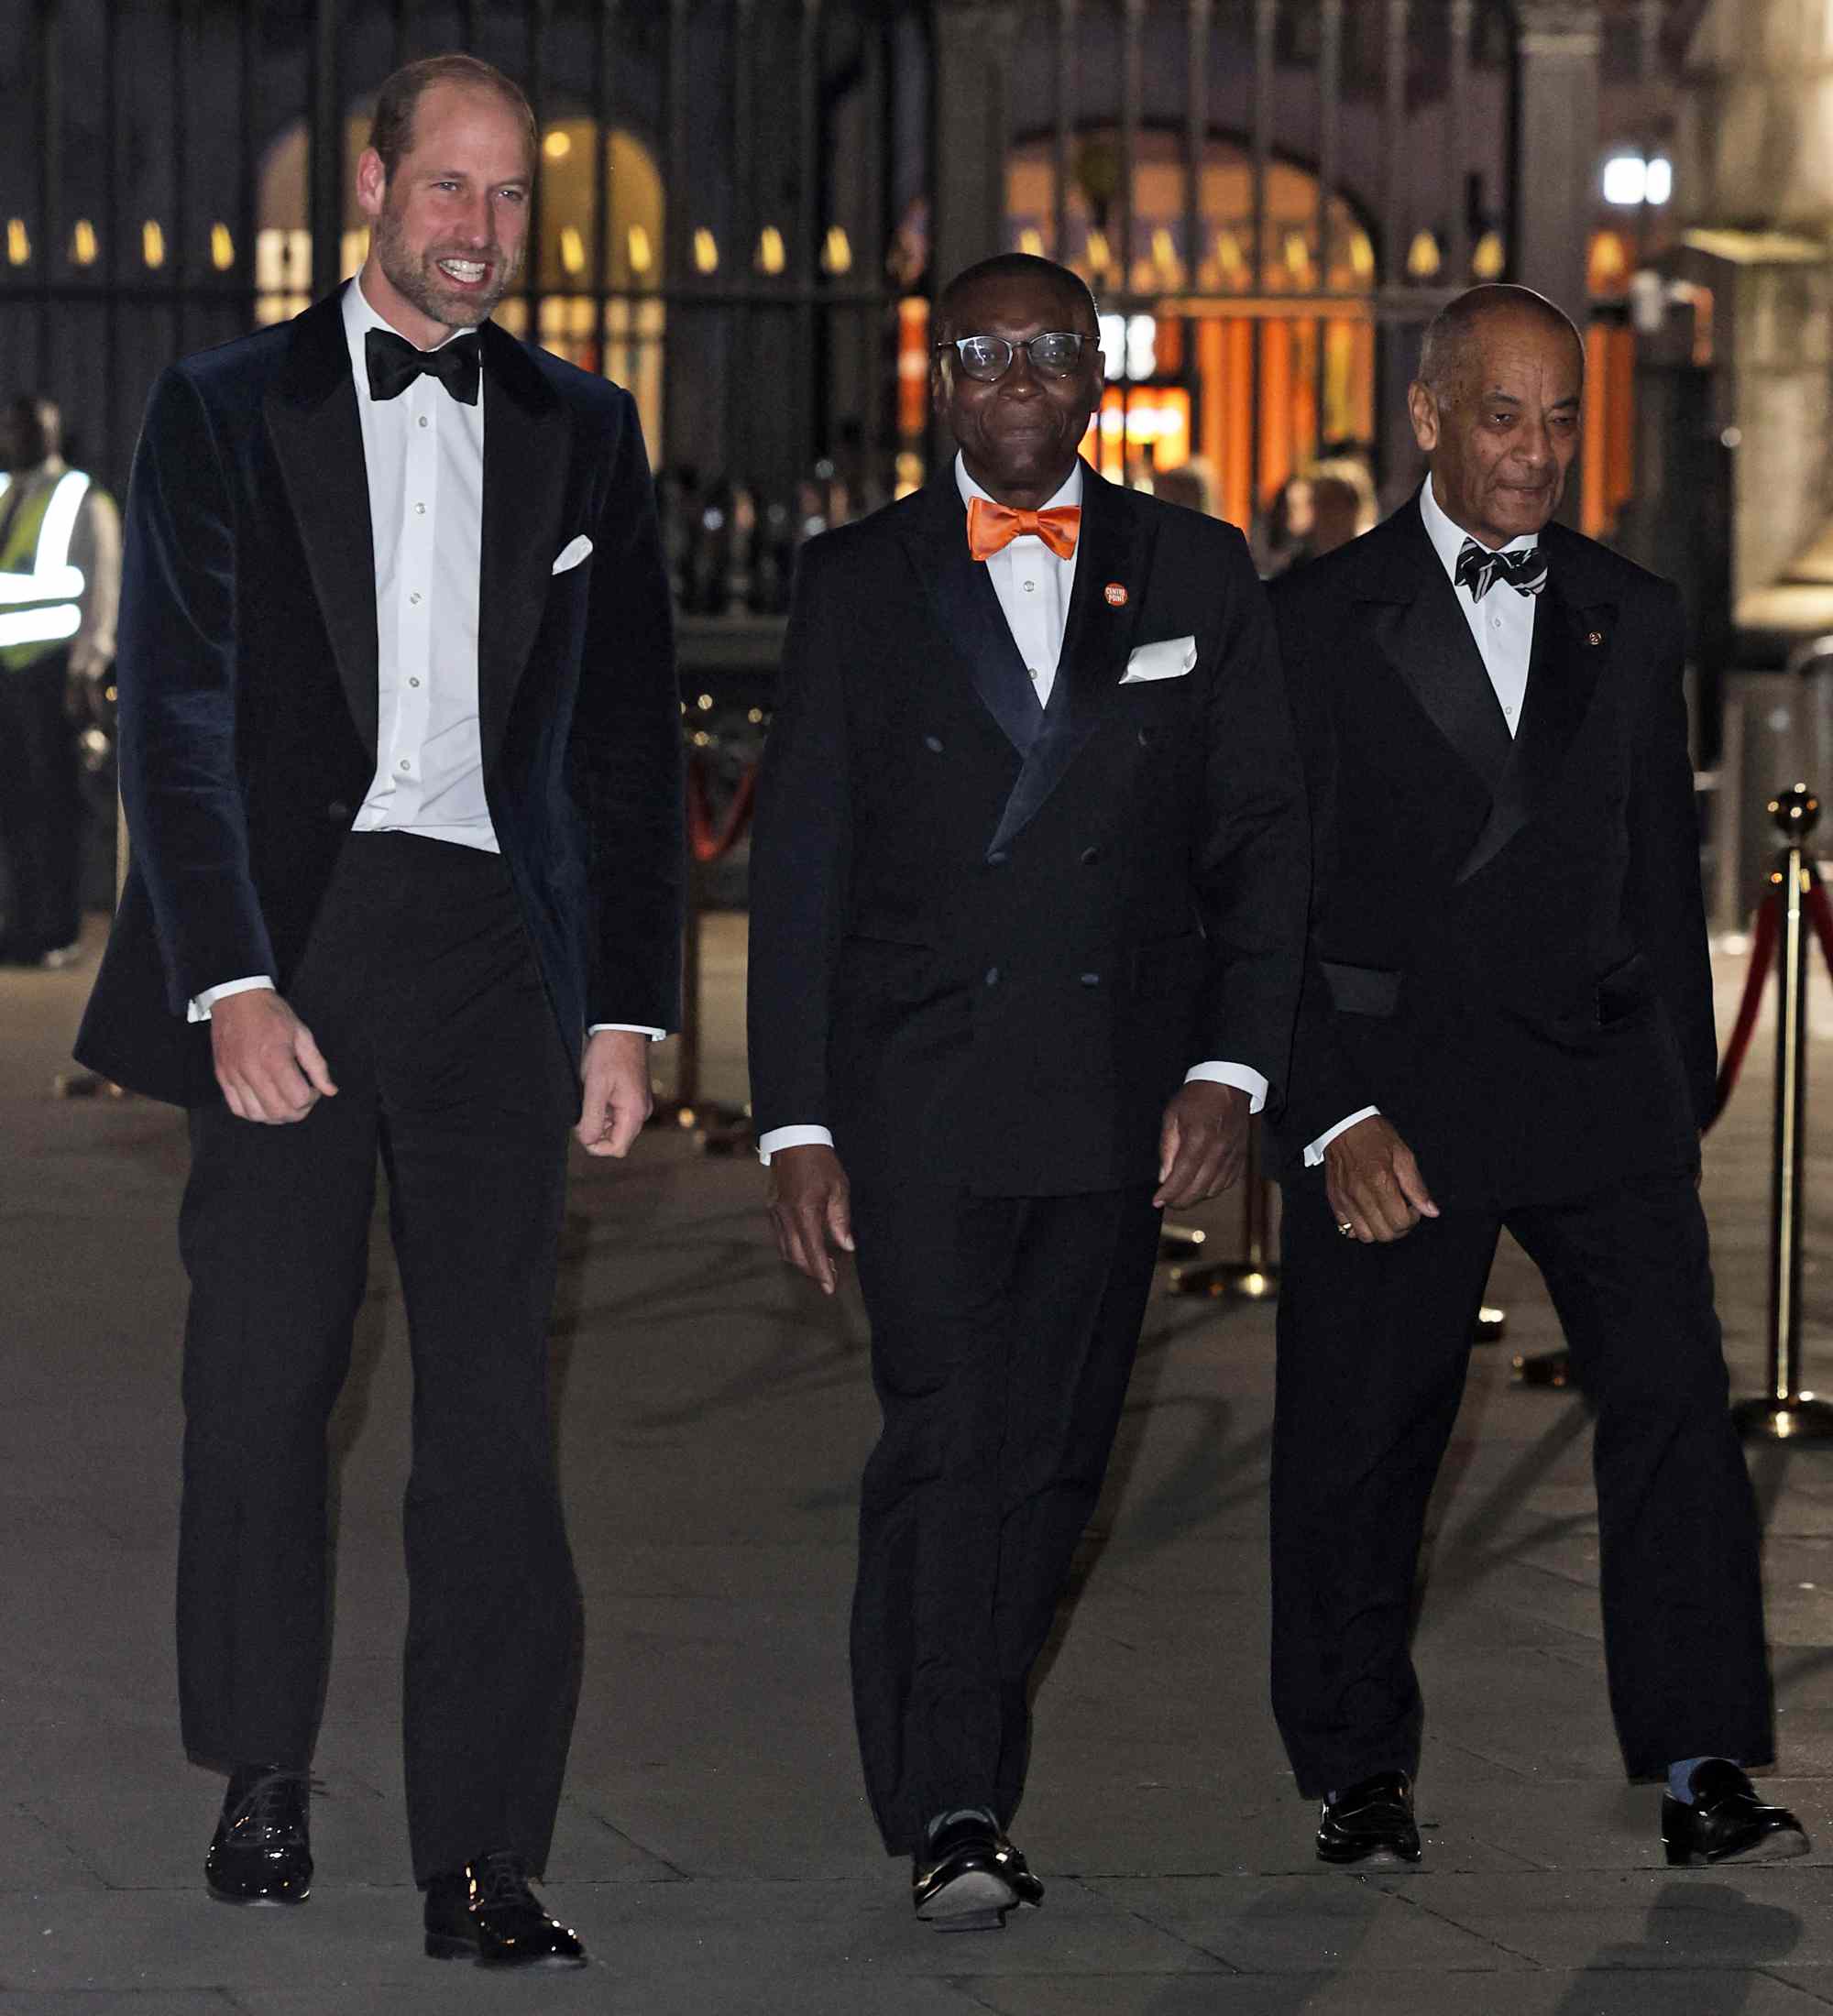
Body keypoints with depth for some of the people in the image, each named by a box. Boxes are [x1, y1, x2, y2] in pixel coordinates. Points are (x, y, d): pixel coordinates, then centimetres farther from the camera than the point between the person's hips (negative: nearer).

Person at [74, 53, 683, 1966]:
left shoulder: (580, 433, 13)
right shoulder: (226, 412, 5)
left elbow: (629, 737, 14)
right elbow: (175, 714, -1)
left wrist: (627, 1007, 7)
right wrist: (232, 986, -11)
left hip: (492, 947, 1)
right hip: (285, 940, -1)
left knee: (492, 1400, -4)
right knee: (263, 1375, 2)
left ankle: (479, 1861, -4)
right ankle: (263, 1774, 21)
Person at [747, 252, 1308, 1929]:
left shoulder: (1197, 576, 8)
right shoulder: (861, 580, 5)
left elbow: (1262, 842, 7)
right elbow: (800, 866, 4)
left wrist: (1232, 1065, -5)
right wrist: (795, 1122, -2)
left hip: (1117, 1097, 2)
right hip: (920, 1090, -2)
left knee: (1052, 1454, 5)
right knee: (944, 1441, -11)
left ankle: (961, 1769, 18)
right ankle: (949, 1813, -12)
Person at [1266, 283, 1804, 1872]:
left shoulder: (1632, 618, 12)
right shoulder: (1320, 622, 1)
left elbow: (1663, 870, 16)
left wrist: (1683, 1093, 12)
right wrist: (1336, 1114, -10)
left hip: (1601, 1082, 2)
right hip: (1394, 1091, -2)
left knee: (1675, 1394, -10)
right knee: (1361, 1436, 3)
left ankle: (1702, 1768, -10)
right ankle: (1361, 1772, 18)